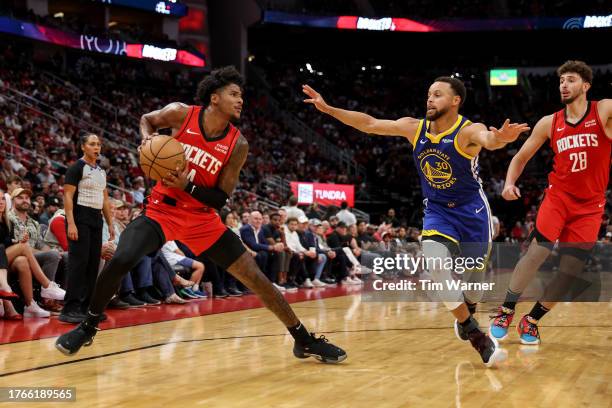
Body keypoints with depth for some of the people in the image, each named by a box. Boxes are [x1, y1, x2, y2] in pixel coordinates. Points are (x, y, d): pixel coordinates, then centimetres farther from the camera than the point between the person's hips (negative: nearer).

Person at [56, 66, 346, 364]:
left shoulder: (237, 145, -10)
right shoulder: (181, 114, -11)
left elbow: (221, 199, -7)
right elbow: (147, 119, 11)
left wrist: (188, 186, -24)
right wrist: (148, 137, -11)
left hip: (203, 218, 1)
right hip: (162, 209, -1)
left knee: (255, 277, -4)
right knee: (121, 261, -27)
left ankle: (305, 341, 10)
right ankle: (88, 327, -2)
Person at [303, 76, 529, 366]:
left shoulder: (468, 131, -19)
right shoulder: (414, 128, -4)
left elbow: (488, 139, -43)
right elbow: (370, 124, 0)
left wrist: (499, 138, -68)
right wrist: (327, 108, -5)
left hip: (471, 211, -2)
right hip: (437, 212, 3)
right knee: (436, 264, -24)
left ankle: (464, 315, 42)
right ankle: (476, 335, -15)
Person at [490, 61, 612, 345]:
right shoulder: (549, 123, 2)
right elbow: (521, 157, 10)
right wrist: (509, 183, -7)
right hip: (558, 196, 0)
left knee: (570, 270, -1)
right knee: (536, 253, -15)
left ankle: (531, 321, 15)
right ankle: (505, 312, 2)